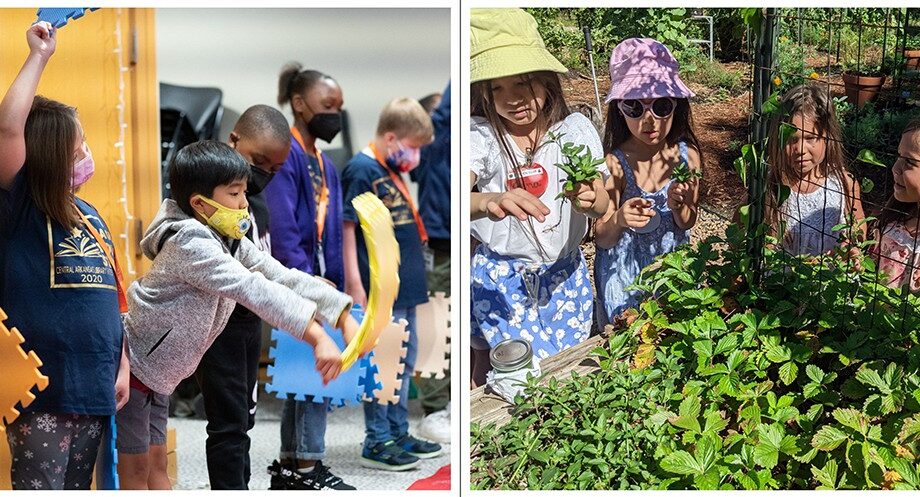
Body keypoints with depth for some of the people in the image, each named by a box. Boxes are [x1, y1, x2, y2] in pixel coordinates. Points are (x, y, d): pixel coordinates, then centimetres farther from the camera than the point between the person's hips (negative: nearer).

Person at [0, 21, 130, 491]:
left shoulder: (90, 216, 13)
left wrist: (122, 364, 13)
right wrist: (39, 56, -13)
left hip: (92, 386, 6)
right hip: (40, 389, -6)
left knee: (77, 488, 14)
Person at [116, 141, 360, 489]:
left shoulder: (233, 243, 2)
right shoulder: (191, 244, -28)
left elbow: (284, 277, -5)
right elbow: (254, 290, -38)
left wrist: (344, 318, -15)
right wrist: (318, 337, -46)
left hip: (155, 371, 9)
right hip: (129, 366, -9)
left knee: (155, 466, 15)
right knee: (135, 469, 1)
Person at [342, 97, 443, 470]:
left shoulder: (391, 171, 15)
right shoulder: (361, 170, -12)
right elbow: (348, 227, -16)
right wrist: (355, 285, -19)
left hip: (405, 286, 10)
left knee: (405, 362, 15)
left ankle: (398, 433, 26)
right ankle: (377, 443, 5)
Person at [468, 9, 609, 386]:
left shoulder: (575, 129, -8)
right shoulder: (479, 136, -14)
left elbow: (601, 207, -15)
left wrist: (589, 199, -40)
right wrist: (488, 203, -54)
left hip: (565, 274, 2)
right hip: (500, 280, -2)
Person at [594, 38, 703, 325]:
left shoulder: (687, 155, -11)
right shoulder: (614, 163, -21)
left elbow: (687, 223, 1)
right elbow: (602, 239, -16)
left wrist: (679, 207, -22)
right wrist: (619, 221, -38)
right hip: (625, 273, -3)